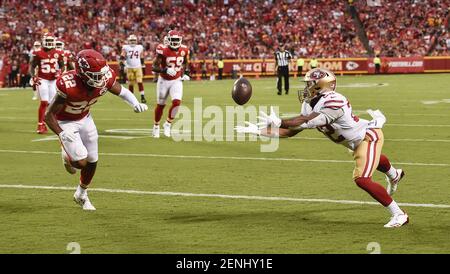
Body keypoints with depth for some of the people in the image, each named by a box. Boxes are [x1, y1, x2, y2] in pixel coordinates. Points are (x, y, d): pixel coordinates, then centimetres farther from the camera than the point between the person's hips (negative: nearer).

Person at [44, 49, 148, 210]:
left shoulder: (105, 79, -24)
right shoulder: (69, 87, -39)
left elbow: (121, 91, -1)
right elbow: (49, 116, -29)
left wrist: (135, 104, -19)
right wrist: (63, 135, -39)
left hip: (85, 118, 5)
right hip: (65, 122, -5)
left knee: (92, 161, 9)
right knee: (81, 162, -15)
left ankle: (81, 194, 36)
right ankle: (67, 156, 23)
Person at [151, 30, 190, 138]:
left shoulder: (183, 50, -6)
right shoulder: (162, 50, -19)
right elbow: (154, 67, -19)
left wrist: (185, 73, 5)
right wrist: (165, 70, -34)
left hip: (177, 81, 2)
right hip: (164, 80, -2)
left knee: (177, 102, -18)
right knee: (160, 105, 10)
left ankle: (168, 124, 3)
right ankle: (156, 126, 33)